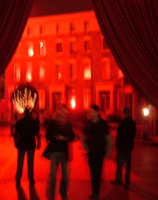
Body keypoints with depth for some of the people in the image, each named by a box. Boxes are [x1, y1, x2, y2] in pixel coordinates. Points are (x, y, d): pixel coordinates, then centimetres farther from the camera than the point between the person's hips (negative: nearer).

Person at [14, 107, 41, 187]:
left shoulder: (19, 122, -1)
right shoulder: (34, 122, -4)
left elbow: (16, 134, 1)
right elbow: (37, 134, -3)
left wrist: (15, 142, 12)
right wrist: (38, 143, 5)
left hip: (21, 144, 1)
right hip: (31, 144, -1)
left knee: (20, 162, 9)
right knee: (30, 163, 8)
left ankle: (18, 180, 12)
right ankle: (31, 180, 14)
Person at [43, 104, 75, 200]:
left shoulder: (68, 124, 5)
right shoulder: (53, 123, -3)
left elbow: (72, 136, 7)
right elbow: (48, 136, -5)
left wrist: (65, 138, -13)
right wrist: (56, 137, -20)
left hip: (64, 152, 3)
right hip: (54, 151, -2)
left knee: (65, 175, 8)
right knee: (53, 175, -2)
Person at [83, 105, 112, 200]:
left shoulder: (103, 123, -3)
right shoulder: (88, 123, 4)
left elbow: (108, 138, 1)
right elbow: (84, 136, 13)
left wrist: (108, 151, 0)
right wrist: (86, 147, 3)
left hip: (100, 152, -3)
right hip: (91, 152, 3)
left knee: (97, 173, -6)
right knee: (93, 173, 6)